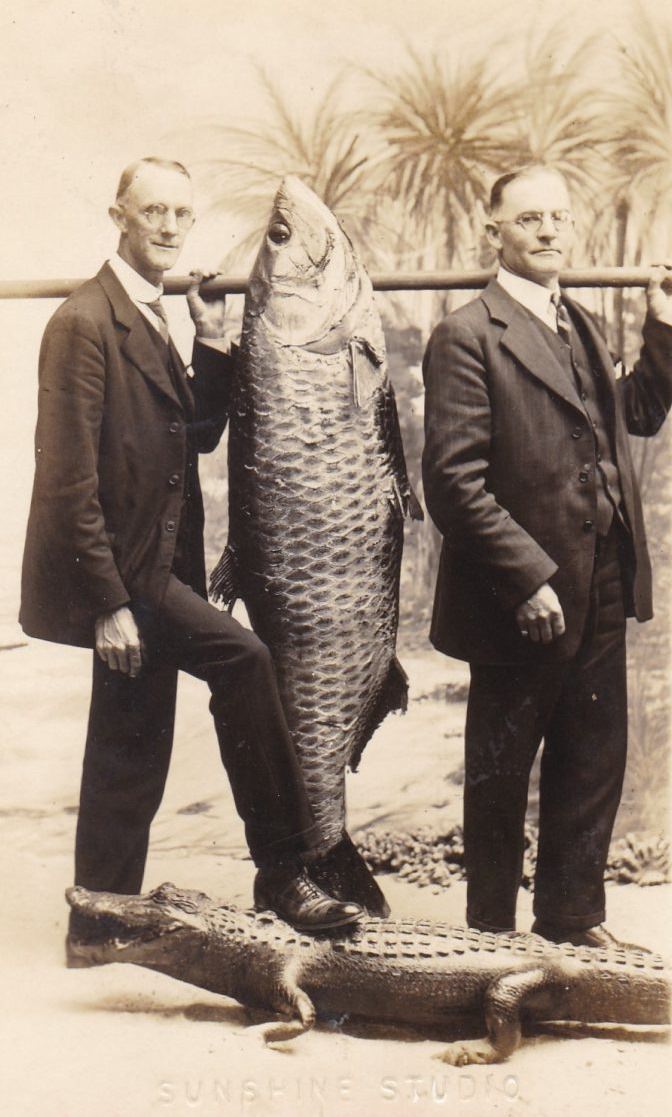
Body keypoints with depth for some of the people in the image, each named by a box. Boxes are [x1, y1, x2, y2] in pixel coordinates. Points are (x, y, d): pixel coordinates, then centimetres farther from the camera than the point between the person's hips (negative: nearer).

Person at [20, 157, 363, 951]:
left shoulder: (149, 319, 15)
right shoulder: (85, 322, -13)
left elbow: (201, 433, 12)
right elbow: (69, 478, -19)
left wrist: (211, 342, 0)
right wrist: (109, 602, -22)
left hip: (151, 569, 9)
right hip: (120, 572, -9)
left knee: (132, 756, 13)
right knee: (241, 659, -18)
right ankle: (281, 871, -6)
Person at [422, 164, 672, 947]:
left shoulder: (579, 326, 13)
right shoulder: (468, 338, -12)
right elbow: (454, 482, -18)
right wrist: (528, 577, -21)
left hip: (599, 594, 8)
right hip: (522, 601, -7)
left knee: (594, 762, 17)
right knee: (500, 775, 10)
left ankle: (572, 918, 34)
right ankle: (491, 929, 27)